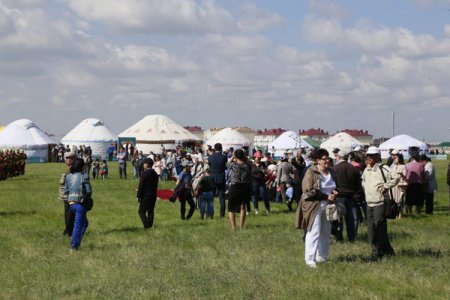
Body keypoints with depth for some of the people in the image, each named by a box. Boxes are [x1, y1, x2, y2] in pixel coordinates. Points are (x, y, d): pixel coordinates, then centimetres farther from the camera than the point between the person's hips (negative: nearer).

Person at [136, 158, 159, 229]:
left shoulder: (145, 173, -15)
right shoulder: (155, 173, 9)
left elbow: (141, 186, -15)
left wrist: (139, 196, -11)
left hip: (146, 195, -7)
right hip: (153, 195, 7)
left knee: (141, 211, -2)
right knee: (151, 211, 13)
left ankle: (146, 225, -12)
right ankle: (150, 225, 14)